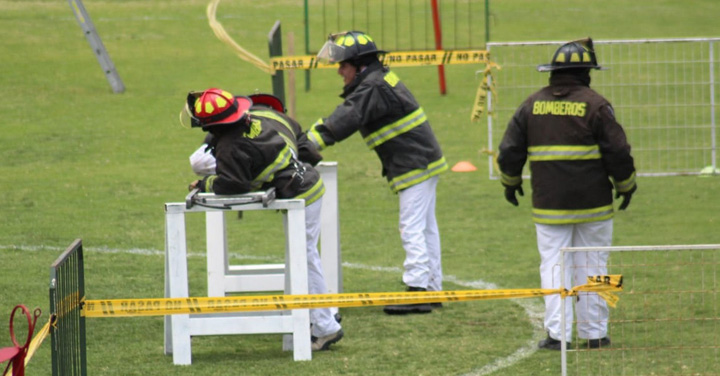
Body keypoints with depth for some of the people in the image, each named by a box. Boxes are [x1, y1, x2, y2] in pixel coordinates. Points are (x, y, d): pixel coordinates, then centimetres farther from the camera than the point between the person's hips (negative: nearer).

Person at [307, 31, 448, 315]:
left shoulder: (374, 88, -18)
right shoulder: (377, 81, 14)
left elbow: (345, 121, -27)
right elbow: (343, 114, 13)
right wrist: (307, 136, 2)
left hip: (415, 166, -11)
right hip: (423, 163, 11)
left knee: (412, 229, -11)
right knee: (425, 228, 14)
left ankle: (417, 291, -14)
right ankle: (432, 289, 20)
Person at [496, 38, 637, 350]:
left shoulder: (533, 104, 4)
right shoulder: (594, 104, -7)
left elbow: (509, 151, 7)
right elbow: (618, 152, -8)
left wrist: (510, 182, 25)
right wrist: (626, 185, 9)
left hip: (548, 205, 2)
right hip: (592, 204, -2)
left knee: (553, 265, 5)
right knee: (592, 266, 7)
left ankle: (557, 333, -3)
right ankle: (594, 333, 9)